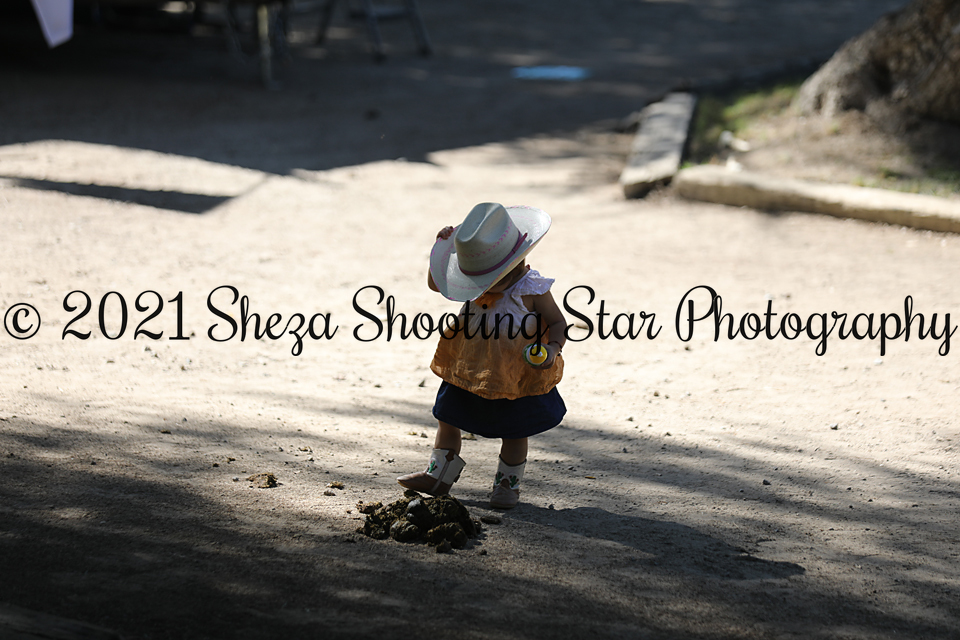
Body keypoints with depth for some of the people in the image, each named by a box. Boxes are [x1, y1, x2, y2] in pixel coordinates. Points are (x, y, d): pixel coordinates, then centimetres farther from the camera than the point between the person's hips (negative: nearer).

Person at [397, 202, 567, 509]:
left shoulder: (532, 290, -19)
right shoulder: (476, 286, -5)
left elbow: (558, 323, -11)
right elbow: (435, 283, 8)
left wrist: (552, 349, -30)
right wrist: (443, 247, -5)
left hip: (515, 376, -5)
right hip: (469, 369, 5)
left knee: (513, 431, 9)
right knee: (447, 418, 13)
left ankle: (508, 484, 27)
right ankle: (438, 475, 28)